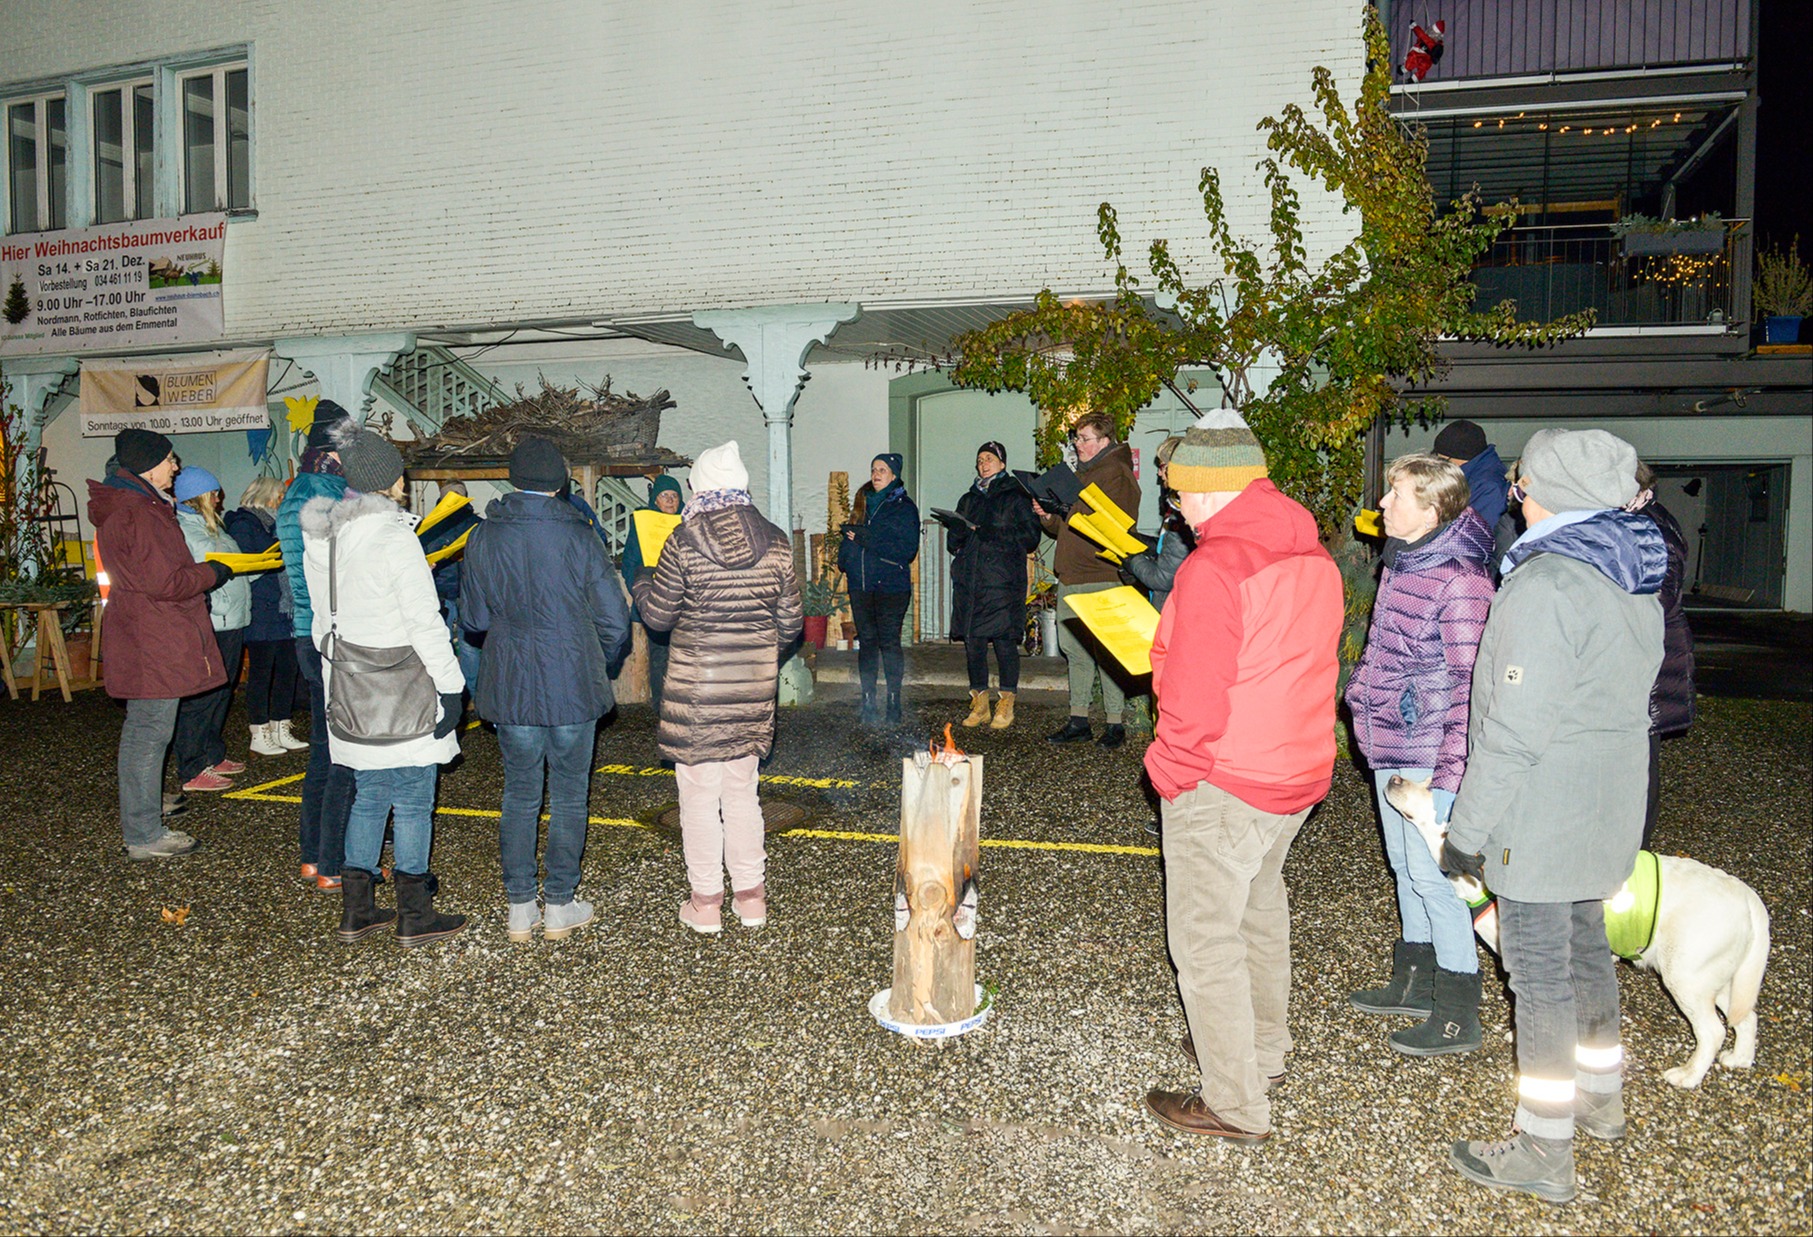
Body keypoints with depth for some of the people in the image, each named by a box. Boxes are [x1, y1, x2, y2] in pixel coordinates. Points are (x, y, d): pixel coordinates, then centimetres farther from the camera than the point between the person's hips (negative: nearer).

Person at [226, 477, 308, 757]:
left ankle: (281, 731, 18)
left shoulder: (274, 523, 20)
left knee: (287, 669, 9)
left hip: (284, 611, 8)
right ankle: (259, 736, 6)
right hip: (260, 614, -8)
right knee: (261, 673, -2)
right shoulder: (243, 524, -6)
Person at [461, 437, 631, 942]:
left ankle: (520, 909, 18)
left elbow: (473, 616, 7)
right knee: (569, 796, 9)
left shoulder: (483, 537, -1)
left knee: (519, 795, 13)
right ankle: (560, 905, 16)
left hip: (510, 688, 3)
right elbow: (615, 621, -7)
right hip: (573, 689, -2)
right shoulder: (578, 536, -9)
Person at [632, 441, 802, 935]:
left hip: (696, 684, -4)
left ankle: (705, 902, 16)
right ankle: (751, 895, 23)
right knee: (742, 789, 16)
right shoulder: (775, 542, 0)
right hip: (755, 688, 4)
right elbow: (790, 622, 5)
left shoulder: (686, 542, -11)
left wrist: (641, 581, 18)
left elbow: (657, 614, -3)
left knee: (699, 792, 7)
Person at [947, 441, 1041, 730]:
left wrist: (993, 533, -13)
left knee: (1004, 639, -7)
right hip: (969, 580, 5)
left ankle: (1006, 706, 1)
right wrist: (961, 532, -1)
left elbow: (1030, 537, -4)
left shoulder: (1016, 496, 6)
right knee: (972, 641, 3)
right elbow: (953, 542, 22)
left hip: (1003, 579, -5)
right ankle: (979, 705, 12)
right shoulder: (969, 499, 22)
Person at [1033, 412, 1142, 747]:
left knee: (1107, 652, -4)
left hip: (1103, 577, -9)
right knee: (1074, 648, 10)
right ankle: (1078, 721, 18)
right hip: (1071, 576, 9)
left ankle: (1115, 723, 4)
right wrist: (1048, 516, 5)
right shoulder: (1080, 474, 21)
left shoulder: (1118, 474, -6)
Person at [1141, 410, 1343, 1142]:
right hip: (1299, 773, 9)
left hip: (1223, 782, -9)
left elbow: (1194, 699, -25)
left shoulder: (1215, 567, -23)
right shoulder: (1313, 557, 5)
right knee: (1259, 905, 26)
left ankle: (1234, 1105, 16)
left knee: (1205, 937, 4)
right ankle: (1262, 1050, 45)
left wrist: (1171, 770, -10)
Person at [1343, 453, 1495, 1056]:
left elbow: (1469, 683, -19)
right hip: (1389, 743, 9)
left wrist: (1450, 767, -20)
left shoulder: (1460, 582, -18)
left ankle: (1457, 1013, 11)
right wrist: (1363, 695, 21)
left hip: (1427, 750, -9)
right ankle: (1414, 981, 34)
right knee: (1405, 865, 18)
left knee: (1432, 874, -2)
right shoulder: (1400, 565, 10)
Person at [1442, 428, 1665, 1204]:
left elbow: (1516, 729, -24)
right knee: (1584, 943, 23)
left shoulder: (1546, 585, -22)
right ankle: (1601, 1098, 40)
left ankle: (1544, 1153, 10)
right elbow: (1628, 696, 15)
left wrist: (1467, 829, -16)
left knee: (1538, 968, 0)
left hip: (1542, 811, -9)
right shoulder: (1635, 580, 8)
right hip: (1608, 804, 9)